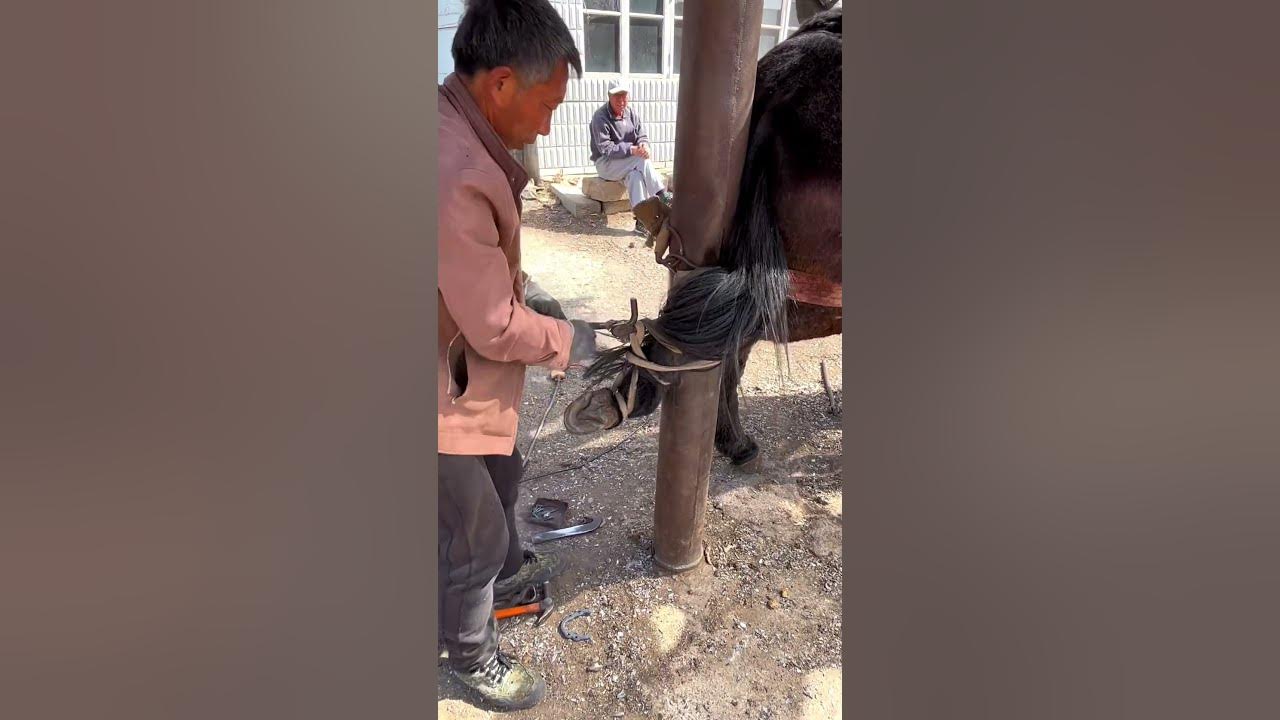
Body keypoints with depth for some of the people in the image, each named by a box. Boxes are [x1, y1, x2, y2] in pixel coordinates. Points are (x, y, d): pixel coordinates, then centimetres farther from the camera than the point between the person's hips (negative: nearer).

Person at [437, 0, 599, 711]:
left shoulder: (463, 137, -2)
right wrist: (571, 340, -9)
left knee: (500, 478, 31)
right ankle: (472, 657, 38)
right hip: (449, 392, -10)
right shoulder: (455, 174, -35)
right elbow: (496, 330, -25)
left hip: (469, 374, 10)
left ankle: (506, 567, 59)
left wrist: (530, 296, 7)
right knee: (473, 531, 12)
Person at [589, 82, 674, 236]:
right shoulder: (600, 117, -16)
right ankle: (662, 196, -27)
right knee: (643, 160, -29)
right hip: (606, 163, -5)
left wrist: (644, 144, -24)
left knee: (635, 175, -30)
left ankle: (642, 220, -35)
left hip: (629, 163, 5)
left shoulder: (631, 112, 4)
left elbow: (642, 135, 3)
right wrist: (632, 150, -33)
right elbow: (605, 149, -22)